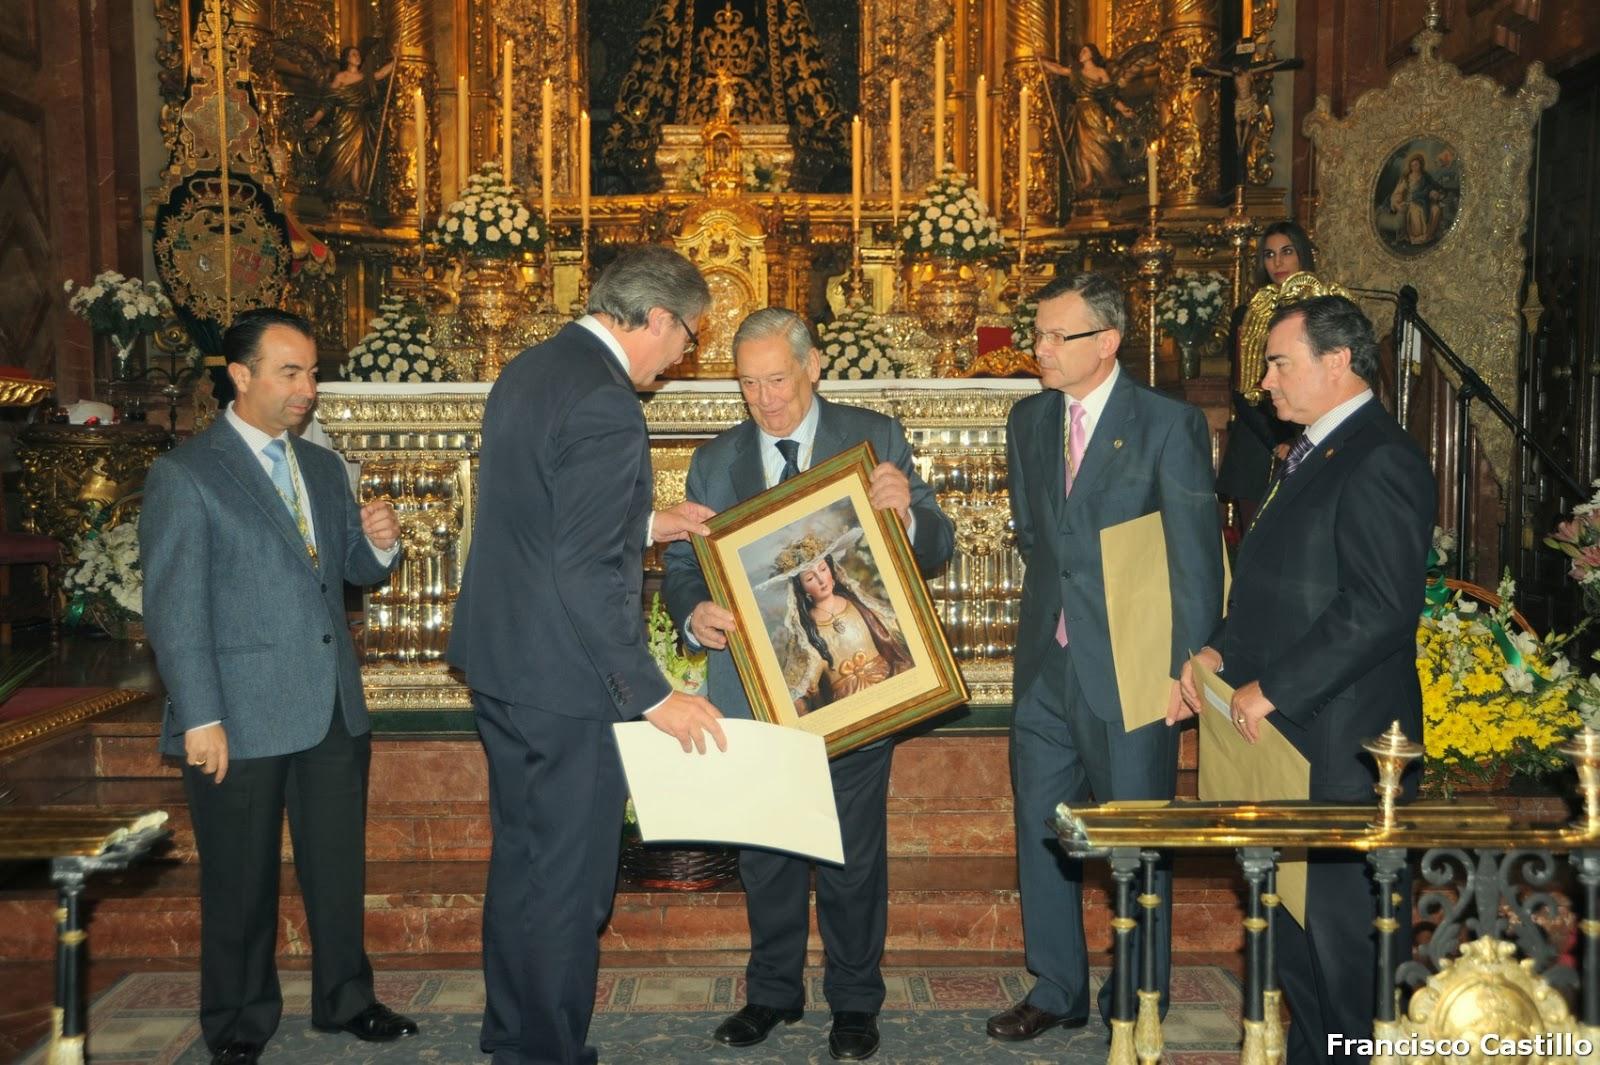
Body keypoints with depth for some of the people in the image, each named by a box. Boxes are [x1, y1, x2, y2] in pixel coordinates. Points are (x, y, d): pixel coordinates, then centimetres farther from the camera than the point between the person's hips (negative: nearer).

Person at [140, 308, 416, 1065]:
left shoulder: (323, 466, 12)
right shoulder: (183, 475, -7)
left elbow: (355, 570, 17)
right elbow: (172, 607, -10)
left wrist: (378, 542, -7)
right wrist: (200, 719, -16)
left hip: (334, 710, 5)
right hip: (241, 719, -5)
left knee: (340, 866, 15)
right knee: (241, 881, 9)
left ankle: (344, 1000, 31)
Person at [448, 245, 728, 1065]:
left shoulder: (529, 369, 9)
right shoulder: (605, 405, -21)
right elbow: (587, 578, -25)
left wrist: (646, 524, 20)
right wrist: (653, 696, -20)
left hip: (500, 661, 10)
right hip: (561, 681, -10)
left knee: (521, 863, 21)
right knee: (569, 882, 5)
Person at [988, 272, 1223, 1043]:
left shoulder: (1169, 425, -10)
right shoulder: (1029, 420, 8)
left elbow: (1196, 557, -10)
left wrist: (1189, 668, -12)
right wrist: (1057, 595, 8)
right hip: (1046, 662, 6)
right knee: (1042, 829, 14)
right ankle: (1057, 989, 31)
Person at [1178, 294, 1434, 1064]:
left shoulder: (1379, 461, -15)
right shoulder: (1310, 456, 16)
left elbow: (1379, 608, -23)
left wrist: (1272, 689, -19)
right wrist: (1219, 653, 6)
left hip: (1340, 746, -10)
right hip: (1283, 735, 10)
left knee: (1346, 925, 2)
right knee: (1291, 913, 18)